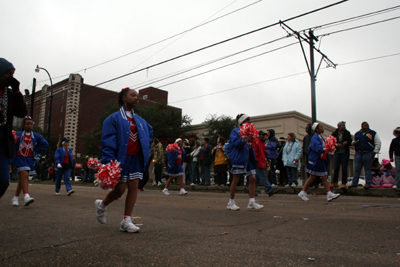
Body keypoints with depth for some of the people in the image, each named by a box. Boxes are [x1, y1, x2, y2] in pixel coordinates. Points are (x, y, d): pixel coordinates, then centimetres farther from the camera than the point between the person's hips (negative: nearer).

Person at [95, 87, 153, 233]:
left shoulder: (140, 120, 14)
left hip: (136, 158, 5)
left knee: (133, 188, -2)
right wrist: (109, 162, -21)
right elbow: (108, 142, -10)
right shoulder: (114, 119, -3)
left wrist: (145, 148, 18)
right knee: (119, 189, -2)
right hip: (121, 158, -5)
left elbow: (149, 132, 32)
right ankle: (102, 204, 29)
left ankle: (126, 221, 5)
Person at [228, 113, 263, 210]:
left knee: (252, 178, 0)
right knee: (236, 180, -1)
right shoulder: (235, 131, -2)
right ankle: (231, 202, 8)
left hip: (249, 158, 7)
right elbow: (235, 143, -16)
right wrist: (245, 140, -30)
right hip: (239, 158, -7)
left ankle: (252, 202, 5)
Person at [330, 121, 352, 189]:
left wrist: (346, 142, -17)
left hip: (345, 152, 0)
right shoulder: (334, 133, 4)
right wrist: (336, 144, -16)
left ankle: (344, 183, 7)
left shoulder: (347, 133, 5)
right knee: (336, 168, 0)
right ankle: (335, 182, 13)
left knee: (344, 168, -1)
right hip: (337, 152, 0)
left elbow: (350, 141, 4)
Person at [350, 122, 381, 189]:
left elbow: (378, 143, 4)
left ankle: (368, 183, 4)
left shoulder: (373, 133, 6)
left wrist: (375, 152, -4)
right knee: (356, 169, 2)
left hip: (368, 153, -3)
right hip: (358, 153, 3)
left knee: (367, 169, -1)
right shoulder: (357, 134, 15)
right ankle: (354, 183, 6)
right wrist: (354, 143, 3)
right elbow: (353, 142, 28)